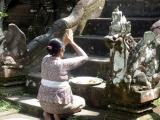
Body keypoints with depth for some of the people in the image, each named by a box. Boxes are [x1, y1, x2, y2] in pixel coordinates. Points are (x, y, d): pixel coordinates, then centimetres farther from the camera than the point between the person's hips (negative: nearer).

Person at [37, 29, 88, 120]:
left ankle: (47, 111, 10)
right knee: (81, 102, 24)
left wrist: (66, 42, 18)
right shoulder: (64, 64, -19)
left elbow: (54, 54, 23)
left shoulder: (45, 59, -3)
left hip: (44, 101, 6)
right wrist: (72, 42, -2)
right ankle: (58, 112, -1)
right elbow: (84, 57, -6)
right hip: (59, 101, -6)